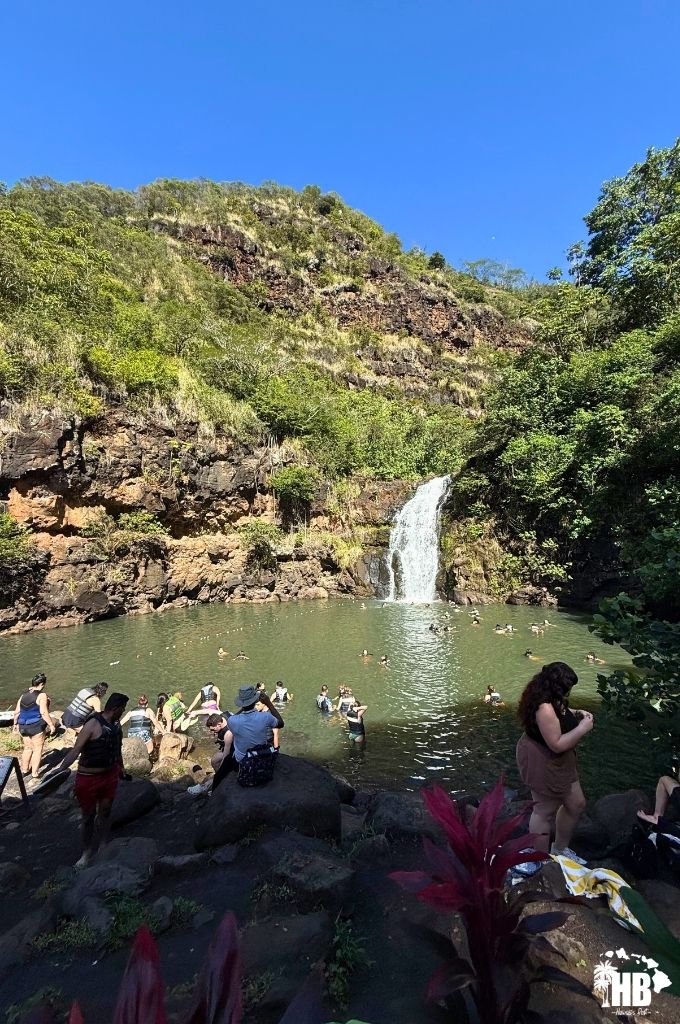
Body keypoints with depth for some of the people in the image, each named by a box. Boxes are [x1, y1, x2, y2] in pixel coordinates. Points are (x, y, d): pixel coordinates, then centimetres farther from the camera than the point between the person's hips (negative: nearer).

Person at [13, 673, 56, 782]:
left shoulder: (23, 695, 4)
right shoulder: (42, 695, -16)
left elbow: (17, 712, 7)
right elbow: (44, 713, -19)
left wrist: (15, 724, 22)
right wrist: (51, 725, -11)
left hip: (23, 726, 6)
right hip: (36, 726, -6)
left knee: (28, 747, 23)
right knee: (38, 749, 7)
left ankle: (24, 769, 33)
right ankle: (35, 773, 11)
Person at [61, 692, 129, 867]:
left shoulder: (116, 724, 1)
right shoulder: (92, 725, -22)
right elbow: (76, 750, -24)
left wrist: (121, 769, 23)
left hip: (110, 775, 6)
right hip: (89, 777, -6)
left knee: (105, 812, 16)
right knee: (88, 816, 10)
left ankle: (103, 848, 32)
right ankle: (87, 852, 28)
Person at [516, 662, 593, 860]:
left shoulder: (549, 698, -5)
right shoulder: (544, 708, -35)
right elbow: (557, 744, -30)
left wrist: (575, 714, 0)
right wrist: (582, 728, -23)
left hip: (557, 761, 10)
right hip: (542, 763, -10)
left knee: (576, 804, 22)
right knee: (545, 811, 9)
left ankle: (559, 848, 43)